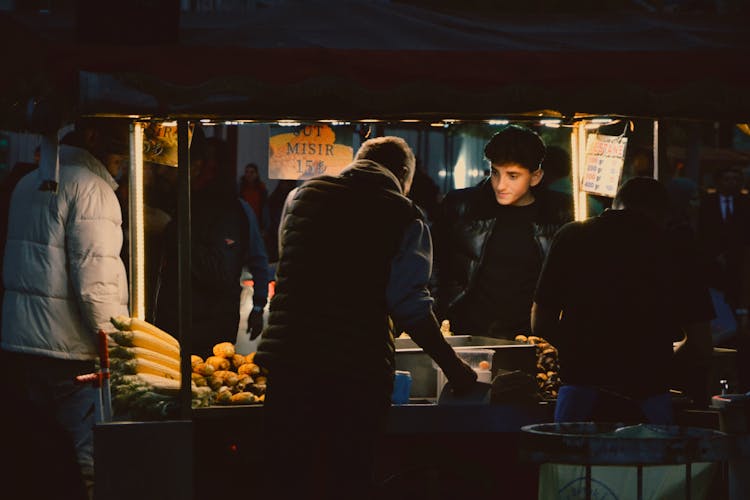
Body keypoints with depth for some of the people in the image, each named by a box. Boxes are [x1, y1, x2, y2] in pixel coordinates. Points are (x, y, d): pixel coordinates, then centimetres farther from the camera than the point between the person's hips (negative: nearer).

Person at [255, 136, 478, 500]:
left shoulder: (303, 195, 13)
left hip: (289, 358, 3)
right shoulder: (403, 217, 1)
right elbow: (411, 306, -5)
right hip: (361, 370, -2)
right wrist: (453, 368, 4)